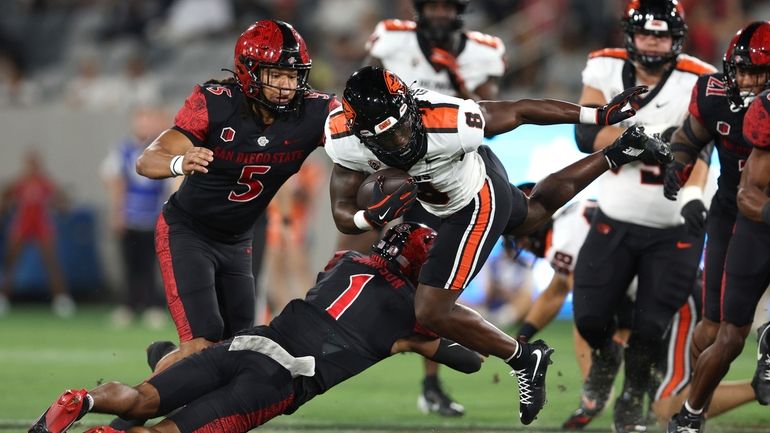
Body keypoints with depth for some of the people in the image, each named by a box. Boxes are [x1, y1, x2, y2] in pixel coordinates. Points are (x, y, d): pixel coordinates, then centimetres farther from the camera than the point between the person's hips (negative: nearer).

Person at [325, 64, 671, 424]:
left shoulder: (447, 123, -42)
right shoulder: (345, 139, -29)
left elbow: (519, 112, -27)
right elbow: (343, 216, -20)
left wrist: (600, 115, -17)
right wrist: (375, 216, -44)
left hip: (479, 202, -6)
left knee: (432, 312, -8)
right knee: (535, 212, 36)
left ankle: (525, 360, 12)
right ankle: (615, 155, 52)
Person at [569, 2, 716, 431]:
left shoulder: (697, 83, -12)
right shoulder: (605, 70, -4)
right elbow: (587, 136, -14)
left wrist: (694, 197, -42)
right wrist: (648, 139, -28)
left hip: (675, 228, -2)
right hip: (616, 219, 2)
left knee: (652, 327, 0)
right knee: (589, 316, 1)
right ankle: (605, 357, 38)